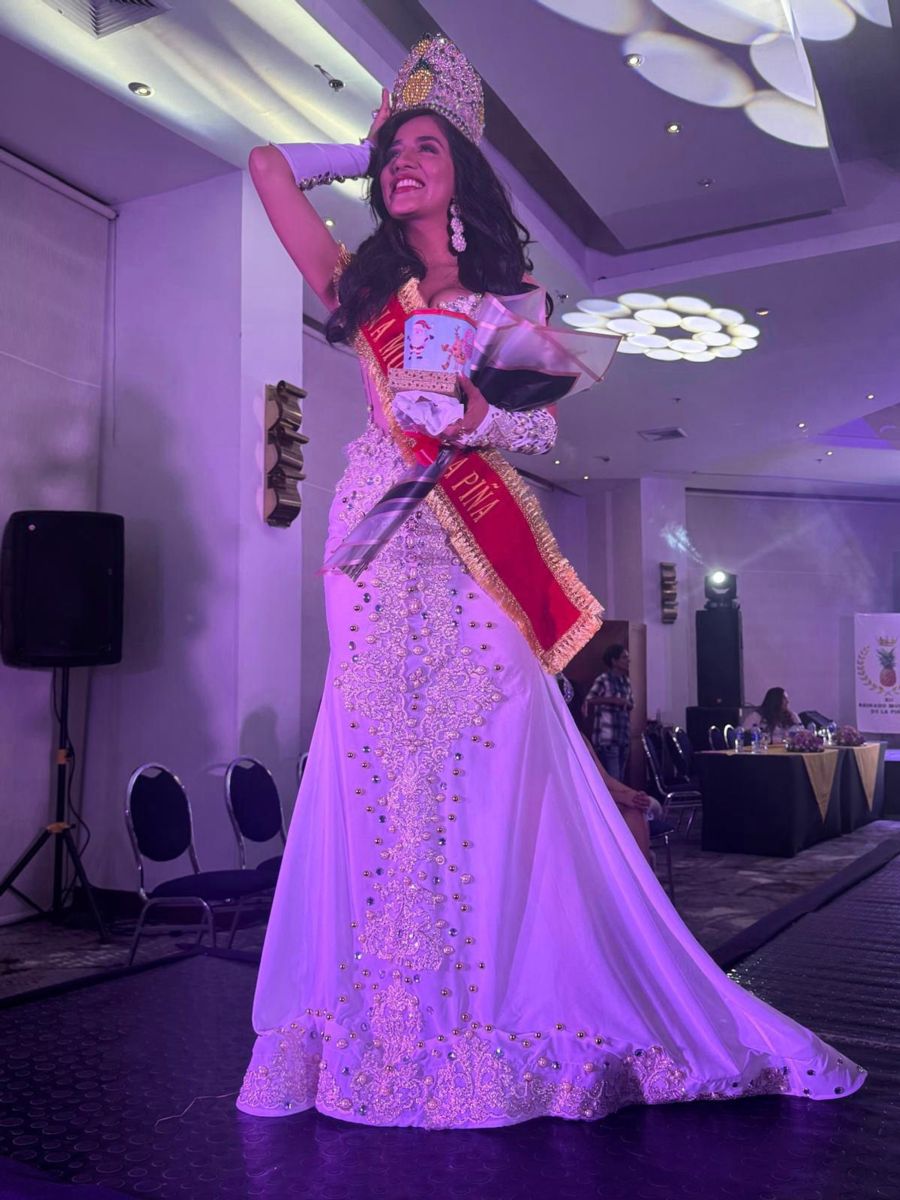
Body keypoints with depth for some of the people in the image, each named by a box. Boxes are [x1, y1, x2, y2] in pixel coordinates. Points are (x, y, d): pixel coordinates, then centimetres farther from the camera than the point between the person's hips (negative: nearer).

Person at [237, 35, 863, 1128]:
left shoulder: (508, 289, 18)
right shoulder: (358, 282, 19)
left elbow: (543, 422, 9)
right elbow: (268, 163, 20)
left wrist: (477, 415, -10)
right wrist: (362, 152, 27)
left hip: (481, 544, 0)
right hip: (383, 534, 1)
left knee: (494, 760, -7)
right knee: (382, 758, -5)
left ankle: (507, 1016, 3)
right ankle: (389, 1026, 4)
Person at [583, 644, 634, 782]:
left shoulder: (626, 682, 13)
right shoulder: (603, 680, -9)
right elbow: (588, 702, -14)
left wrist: (622, 701, -1)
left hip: (623, 738, 8)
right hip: (607, 738, -7)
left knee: (620, 779, 10)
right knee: (613, 780, -9)